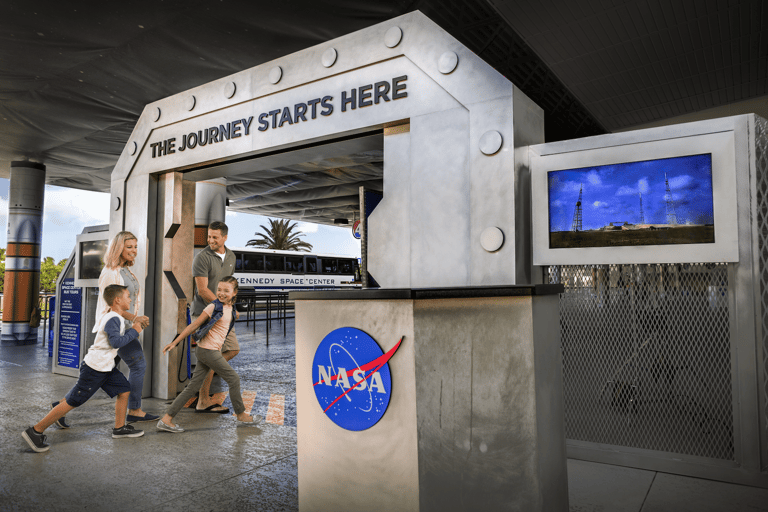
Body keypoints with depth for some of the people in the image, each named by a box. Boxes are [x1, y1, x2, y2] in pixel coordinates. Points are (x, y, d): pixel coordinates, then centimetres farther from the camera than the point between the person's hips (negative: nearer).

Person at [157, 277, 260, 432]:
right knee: (234, 379, 2)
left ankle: (166, 420, 12)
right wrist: (174, 342, -9)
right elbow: (194, 326, -10)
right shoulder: (214, 307, -12)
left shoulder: (230, 309, 9)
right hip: (208, 351, -8)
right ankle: (241, 415, 16)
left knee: (193, 386, 8)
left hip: (213, 351, 8)